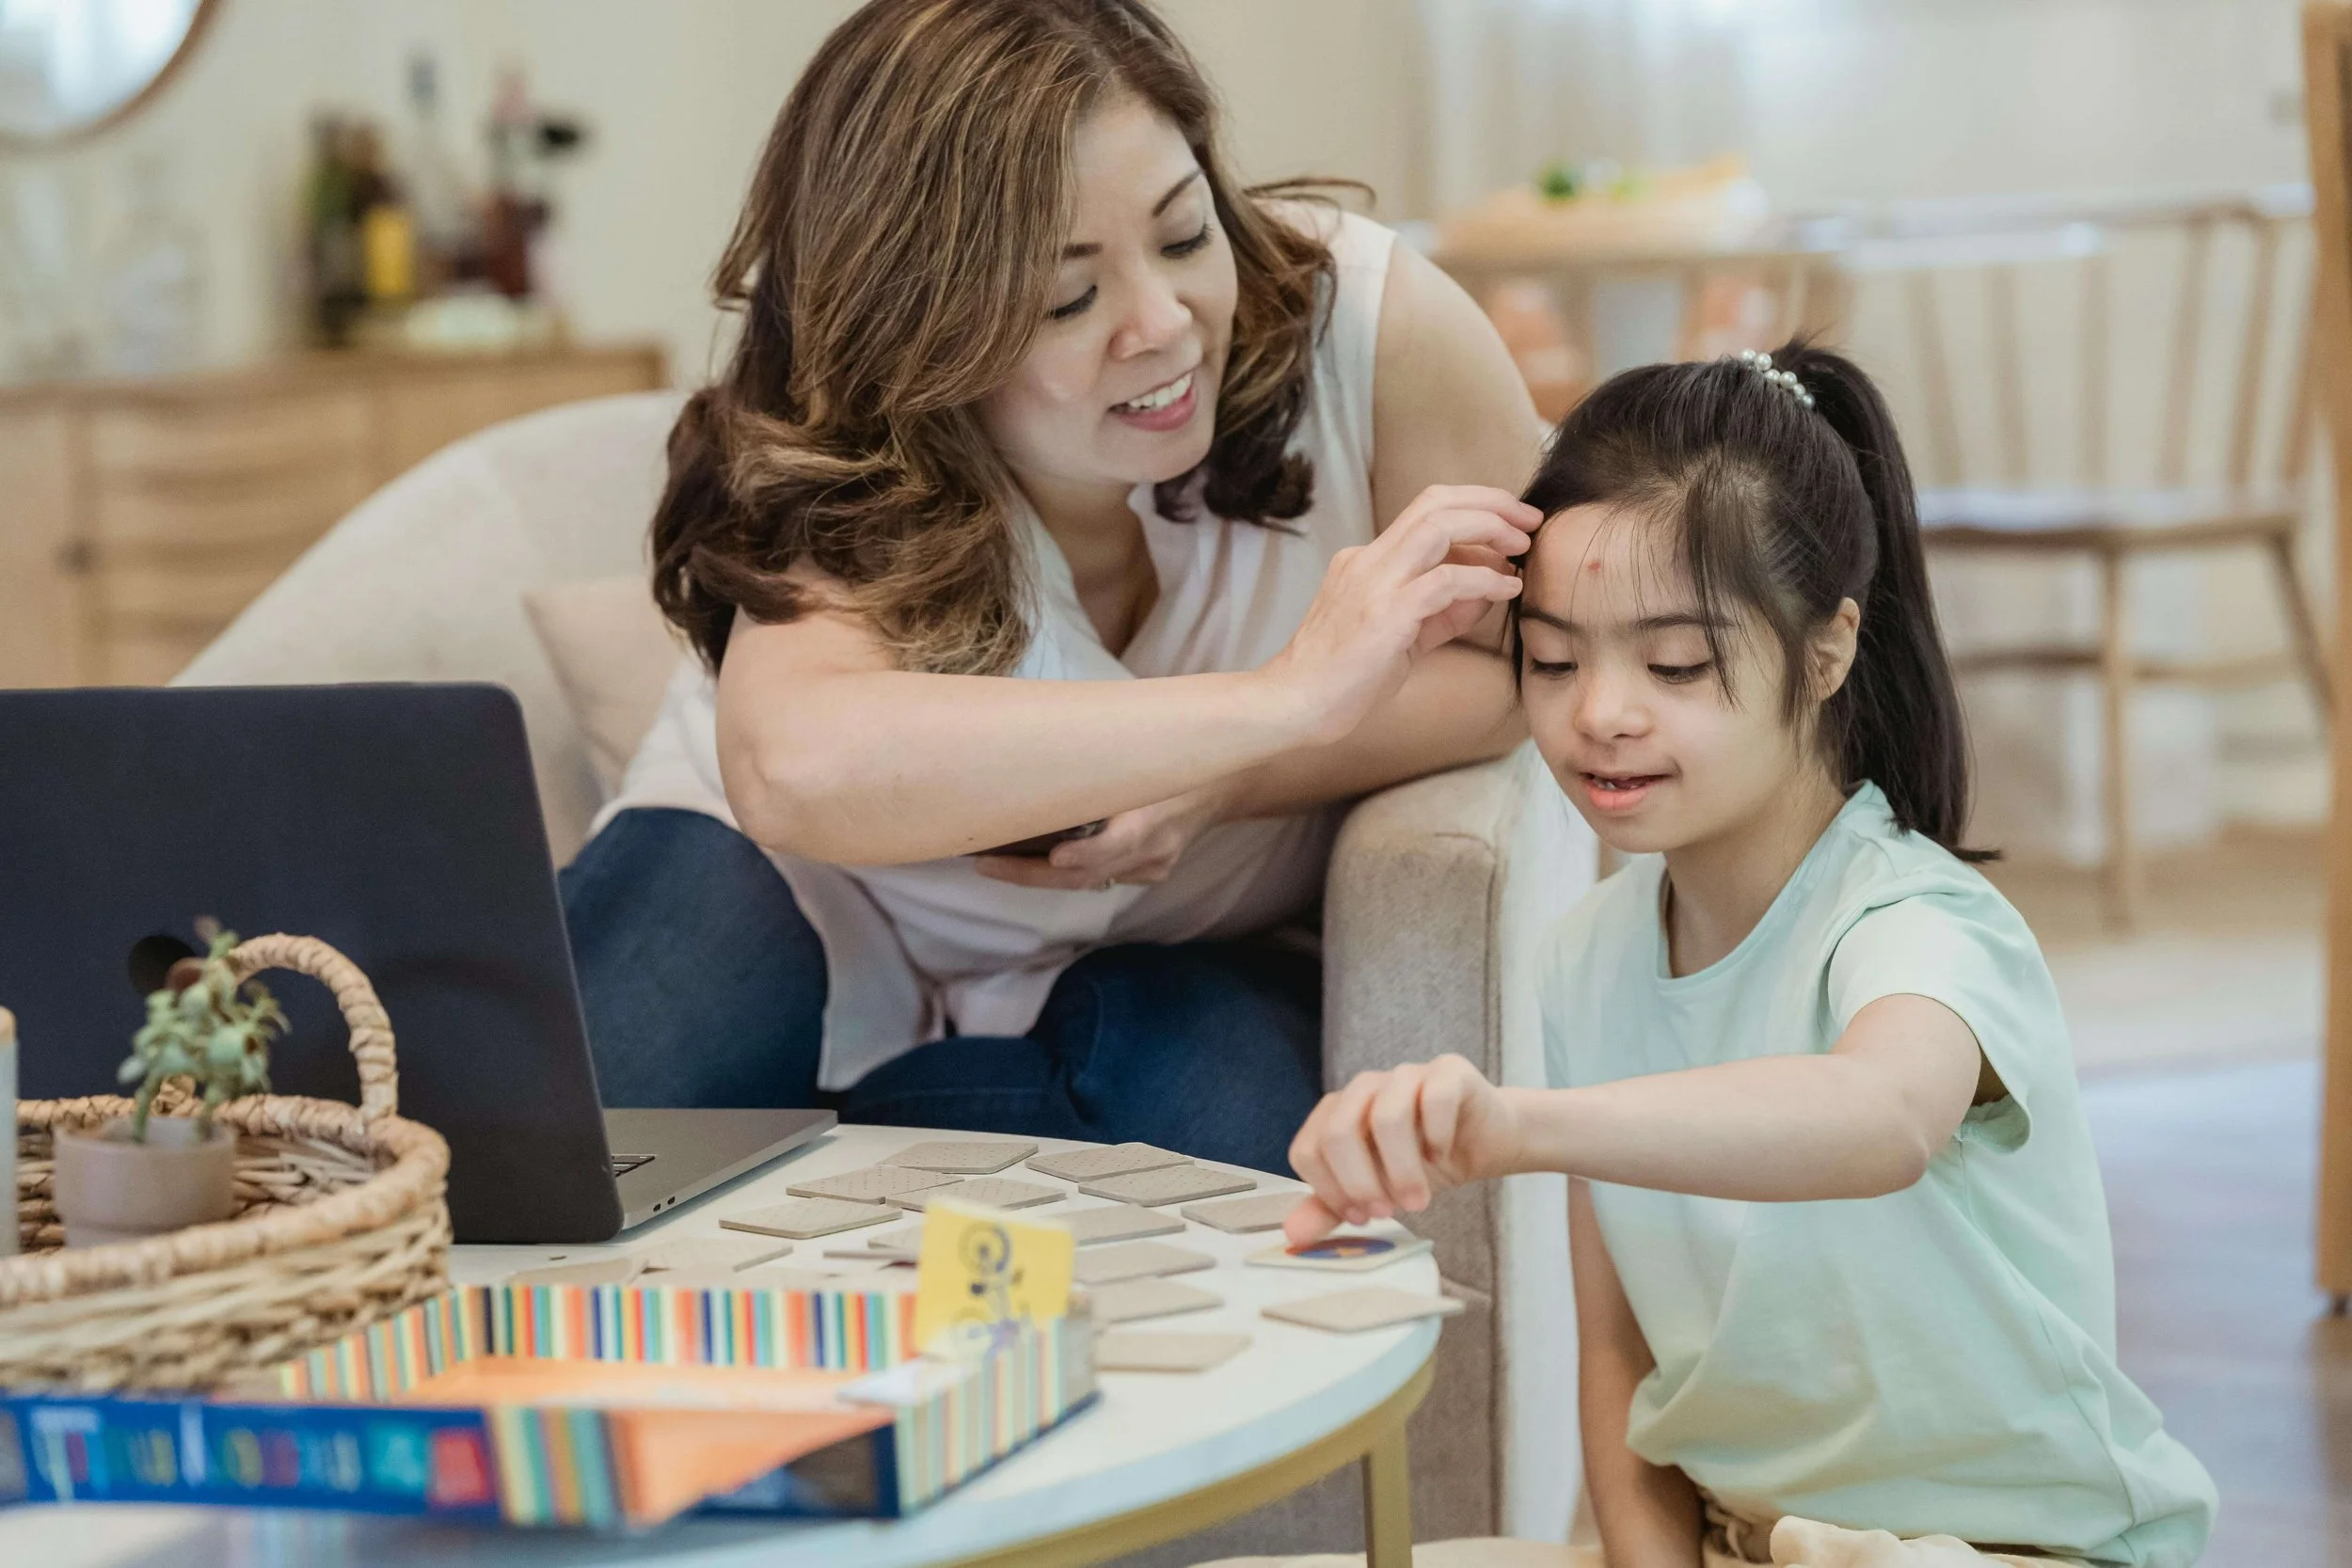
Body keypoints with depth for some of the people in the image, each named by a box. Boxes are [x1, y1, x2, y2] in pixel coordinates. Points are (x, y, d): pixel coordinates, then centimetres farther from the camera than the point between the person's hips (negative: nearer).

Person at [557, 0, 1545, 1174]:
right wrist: (1286, 698, -55)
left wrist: (1221, 784, -35)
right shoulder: (843, 487, -29)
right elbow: (798, 765, -53)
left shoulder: (1366, 318, -24)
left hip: (1168, 957, 3)